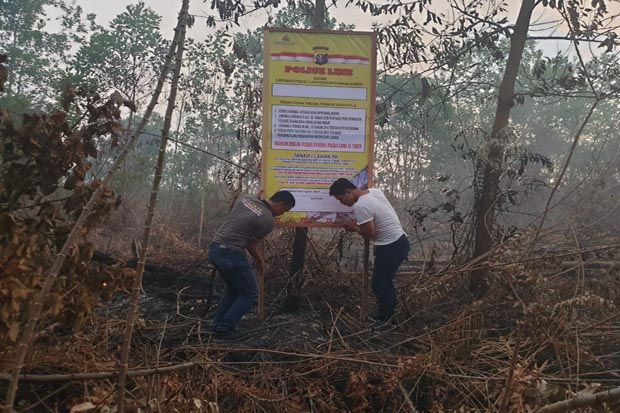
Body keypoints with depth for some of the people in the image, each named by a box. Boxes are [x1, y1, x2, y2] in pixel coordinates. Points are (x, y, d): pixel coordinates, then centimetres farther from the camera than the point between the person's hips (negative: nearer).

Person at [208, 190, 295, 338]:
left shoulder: (247, 199, 11)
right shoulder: (268, 220, -11)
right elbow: (250, 244, -2)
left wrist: (258, 256, 24)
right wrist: (260, 261, 17)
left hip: (214, 249, 9)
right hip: (231, 254, -9)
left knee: (234, 290, 25)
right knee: (250, 294, 9)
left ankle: (218, 325, 26)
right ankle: (224, 329, 7)